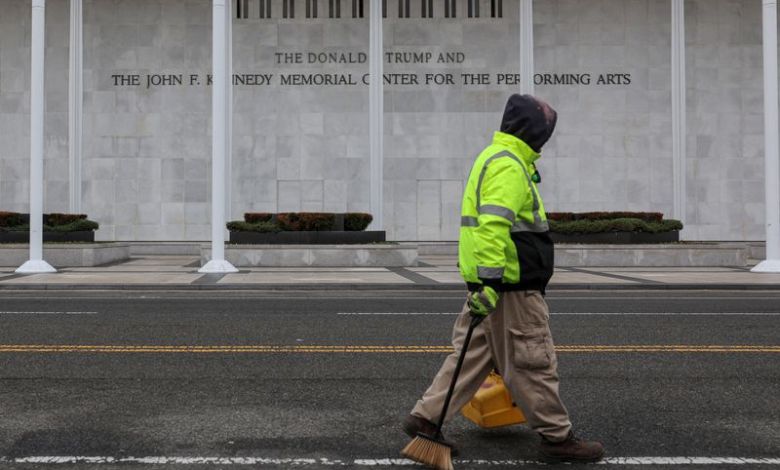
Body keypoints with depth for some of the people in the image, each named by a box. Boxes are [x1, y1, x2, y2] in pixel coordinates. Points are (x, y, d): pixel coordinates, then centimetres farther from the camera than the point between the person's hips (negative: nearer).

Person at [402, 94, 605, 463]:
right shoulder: (508, 165, -15)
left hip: (494, 281, 10)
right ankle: (557, 437, 12)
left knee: (473, 353, 14)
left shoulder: (495, 157, 19)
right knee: (533, 362, 0)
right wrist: (491, 282, -30)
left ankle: (425, 417, 16)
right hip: (510, 284, -10)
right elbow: (493, 225, -27)